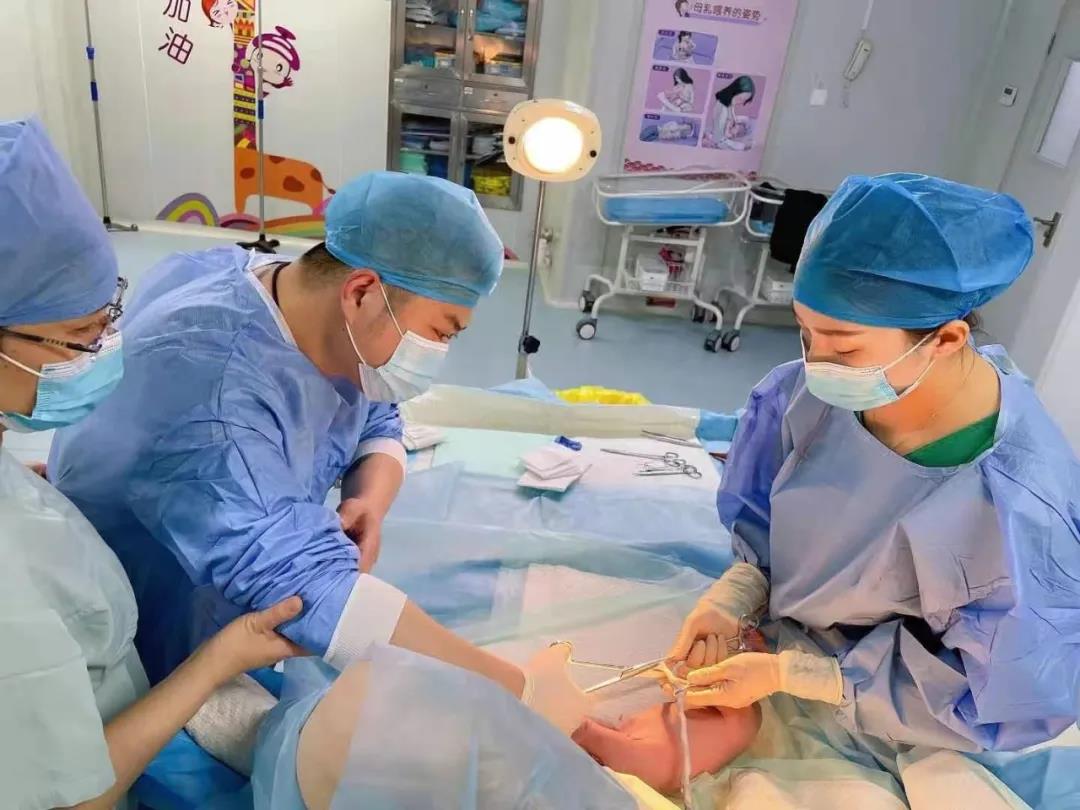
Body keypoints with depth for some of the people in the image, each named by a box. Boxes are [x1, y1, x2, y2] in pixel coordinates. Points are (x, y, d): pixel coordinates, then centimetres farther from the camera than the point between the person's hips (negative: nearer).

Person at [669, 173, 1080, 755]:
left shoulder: (1014, 514, -36)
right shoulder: (811, 394, -21)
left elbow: (987, 700, -22)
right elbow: (769, 522, -3)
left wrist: (785, 673, -26)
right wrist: (731, 599, -21)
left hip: (881, 729, -4)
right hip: (790, 627, 4)